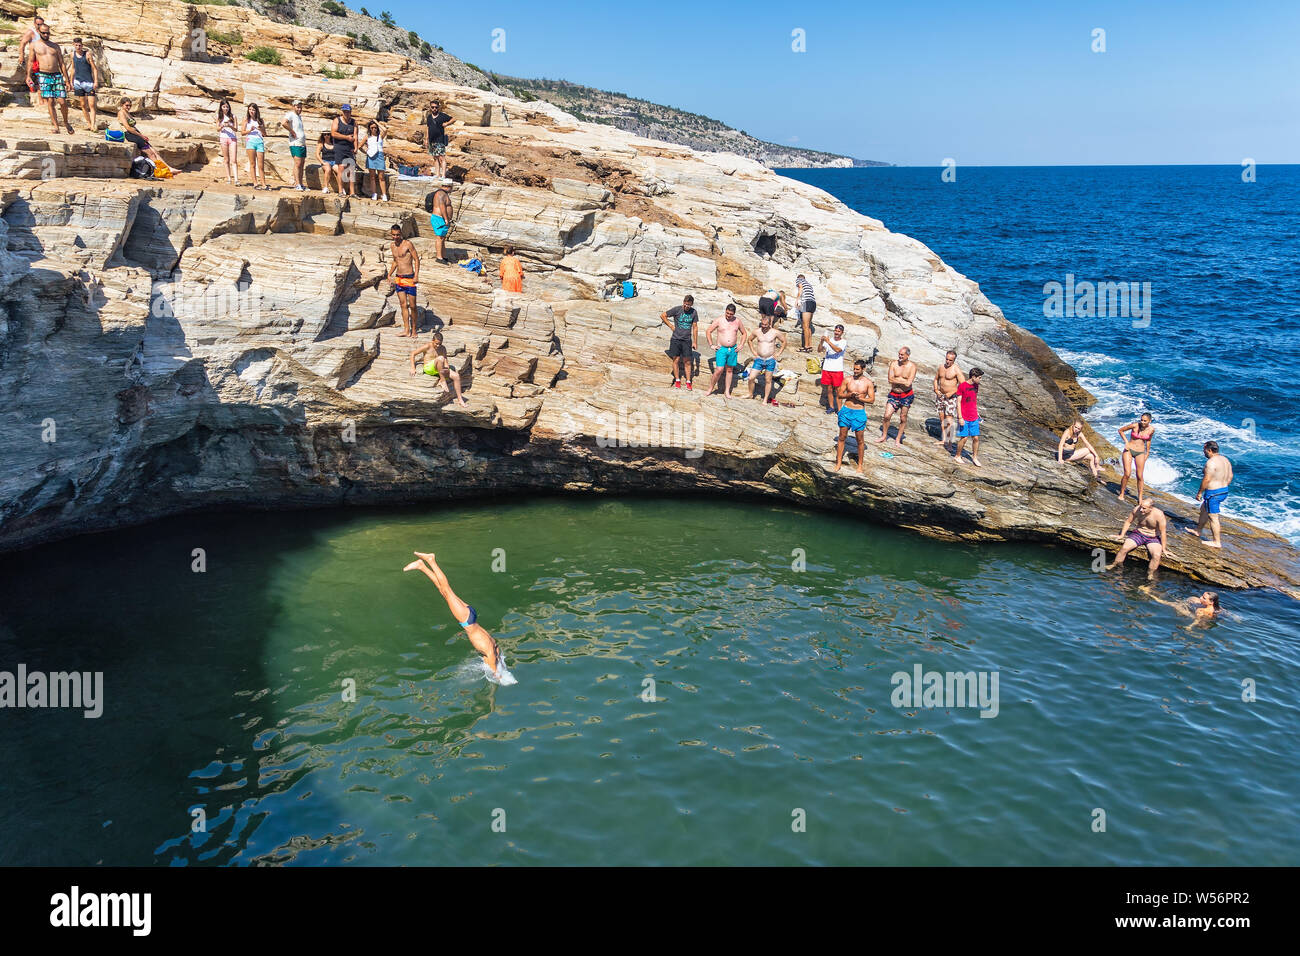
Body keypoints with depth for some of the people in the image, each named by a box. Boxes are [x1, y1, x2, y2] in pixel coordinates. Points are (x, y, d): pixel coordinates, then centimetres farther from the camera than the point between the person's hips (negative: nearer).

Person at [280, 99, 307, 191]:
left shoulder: (299, 116, 21)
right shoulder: (291, 115, -7)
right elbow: (284, 123, -27)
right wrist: (292, 132, -19)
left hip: (303, 144, 9)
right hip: (295, 144, -9)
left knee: (302, 164, 8)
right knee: (297, 163, -14)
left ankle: (301, 184, 12)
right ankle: (297, 184, -15)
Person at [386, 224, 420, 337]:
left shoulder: (408, 244, -10)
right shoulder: (392, 246, 10)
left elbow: (416, 260, -10)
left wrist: (416, 276, -17)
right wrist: (389, 274, 17)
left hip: (409, 278, -6)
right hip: (398, 279, 6)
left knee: (412, 305, -2)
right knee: (403, 305, 5)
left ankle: (414, 329, 11)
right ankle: (406, 330, 5)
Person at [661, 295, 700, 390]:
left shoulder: (694, 312, 3)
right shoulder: (677, 309, -5)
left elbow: (695, 328, 9)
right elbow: (662, 315, 4)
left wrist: (695, 342, 7)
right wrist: (671, 326, 0)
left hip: (687, 340, 1)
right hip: (676, 339, -1)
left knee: (687, 362, 1)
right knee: (676, 360, 2)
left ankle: (688, 383, 7)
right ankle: (677, 381, 14)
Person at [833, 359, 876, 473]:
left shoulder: (868, 383, -3)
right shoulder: (847, 380, 1)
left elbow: (872, 400, -3)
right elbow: (840, 394, 4)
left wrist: (859, 398, -17)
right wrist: (850, 395, -14)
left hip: (859, 412, -1)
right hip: (846, 410, 1)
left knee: (860, 440, 5)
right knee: (842, 437, 6)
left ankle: (860, 465, 17)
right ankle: (839, 462, 16)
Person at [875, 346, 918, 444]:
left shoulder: (912, 366, -10)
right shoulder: (893, 364, -2)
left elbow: (908, 383, -18)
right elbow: (890, 380, -11)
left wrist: (897, 380, -10)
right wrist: (903, 381, -14)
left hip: (906, 395, -2)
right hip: (893, 394, 2)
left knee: (903, 418, 6)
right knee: (887, 415, -4)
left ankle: (898, 438, 21)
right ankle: (884, 436, 14)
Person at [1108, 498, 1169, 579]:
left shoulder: (1159, 515, -24)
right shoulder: (1137, 510, -16)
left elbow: (1162, 532, -16)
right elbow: (1128, 522, 3)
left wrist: (1163, 548, -12)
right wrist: (1122, 535, 7)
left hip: (1153, 538, -2)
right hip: (1138, 534, 2)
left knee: (1157, 555, -28)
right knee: (1124, 548, -20)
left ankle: (1150, 574, -11)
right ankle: (1115, 564, 2)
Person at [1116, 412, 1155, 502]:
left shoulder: (1151, 429, -5)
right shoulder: (1135, 425, -13)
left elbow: (1148, 441, 12)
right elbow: (1120, 430, 0)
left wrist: (1147, 454, 18)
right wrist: (1126, 442, -8)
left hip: (1140, 453, 2)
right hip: (1129, 450, -2)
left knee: (1140, 477, 3)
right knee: (1127, 474, -11)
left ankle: (1140, 497, 17)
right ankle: (1121, 494, 8)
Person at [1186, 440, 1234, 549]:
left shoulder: (1211, 462, -21)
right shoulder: (1225, 459, 8)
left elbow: (1206, 479, -22)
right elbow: (1230, 476, 15)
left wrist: (1199, 493, -13)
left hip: (1213, 493, -10)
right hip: (1224, 491, 10)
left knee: (1213, 517, 0)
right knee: (1204, 509, 26)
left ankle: (1216, 542, 7)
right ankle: (1198, 531, 41)